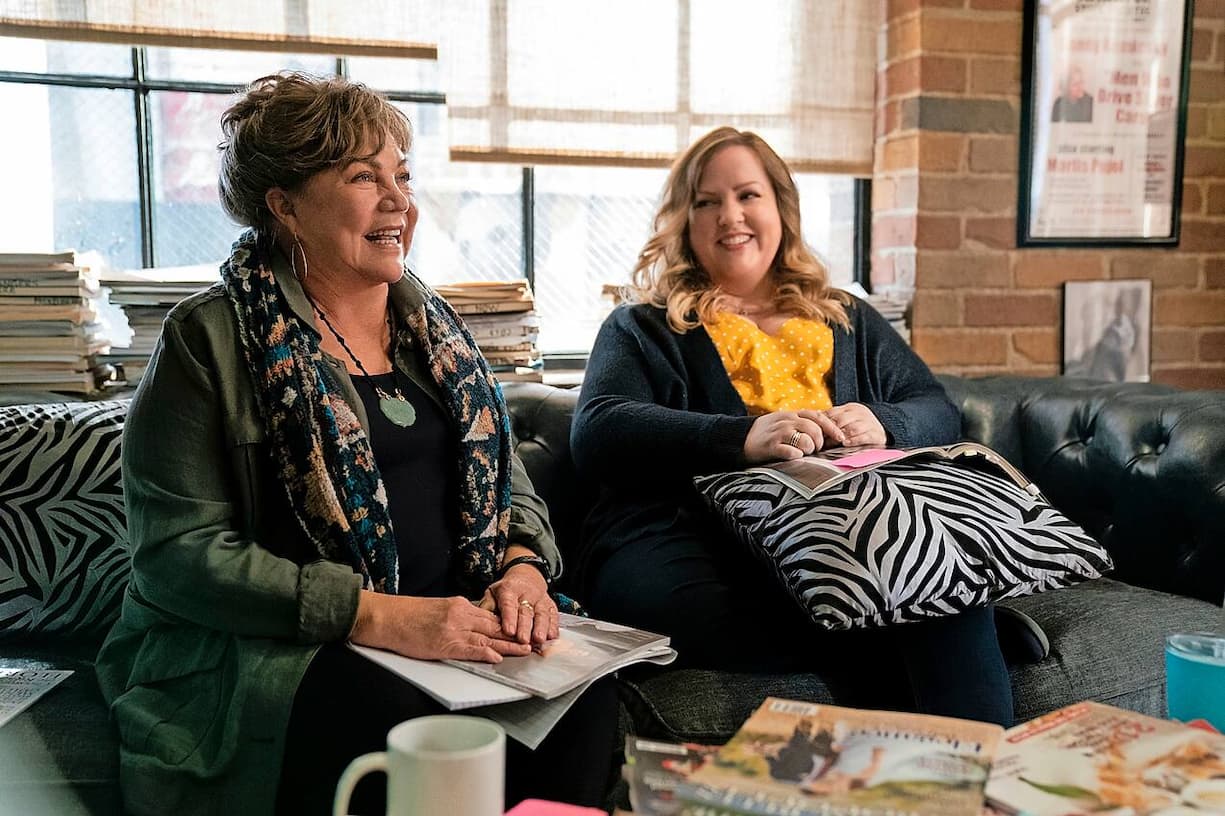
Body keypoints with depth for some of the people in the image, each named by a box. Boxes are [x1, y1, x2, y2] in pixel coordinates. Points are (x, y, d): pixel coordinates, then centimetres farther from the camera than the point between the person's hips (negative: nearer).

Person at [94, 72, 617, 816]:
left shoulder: (433, 323, 14)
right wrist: (376, 615, -22)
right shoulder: (210, 339, -4)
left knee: (586, 697, -24)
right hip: (263, 647, -4)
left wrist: (523, 567, -7)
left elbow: (508, 481, 17)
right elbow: (179, 551, -12)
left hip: (456, 629, 5)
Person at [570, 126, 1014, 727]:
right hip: (685, 542, -2)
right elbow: (596, 435, -1)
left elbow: (940, 414, 22)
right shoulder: (642, 329, 19)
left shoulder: (849, 322, 31)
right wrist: (744, 437, -17)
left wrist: (882, 424, -4)